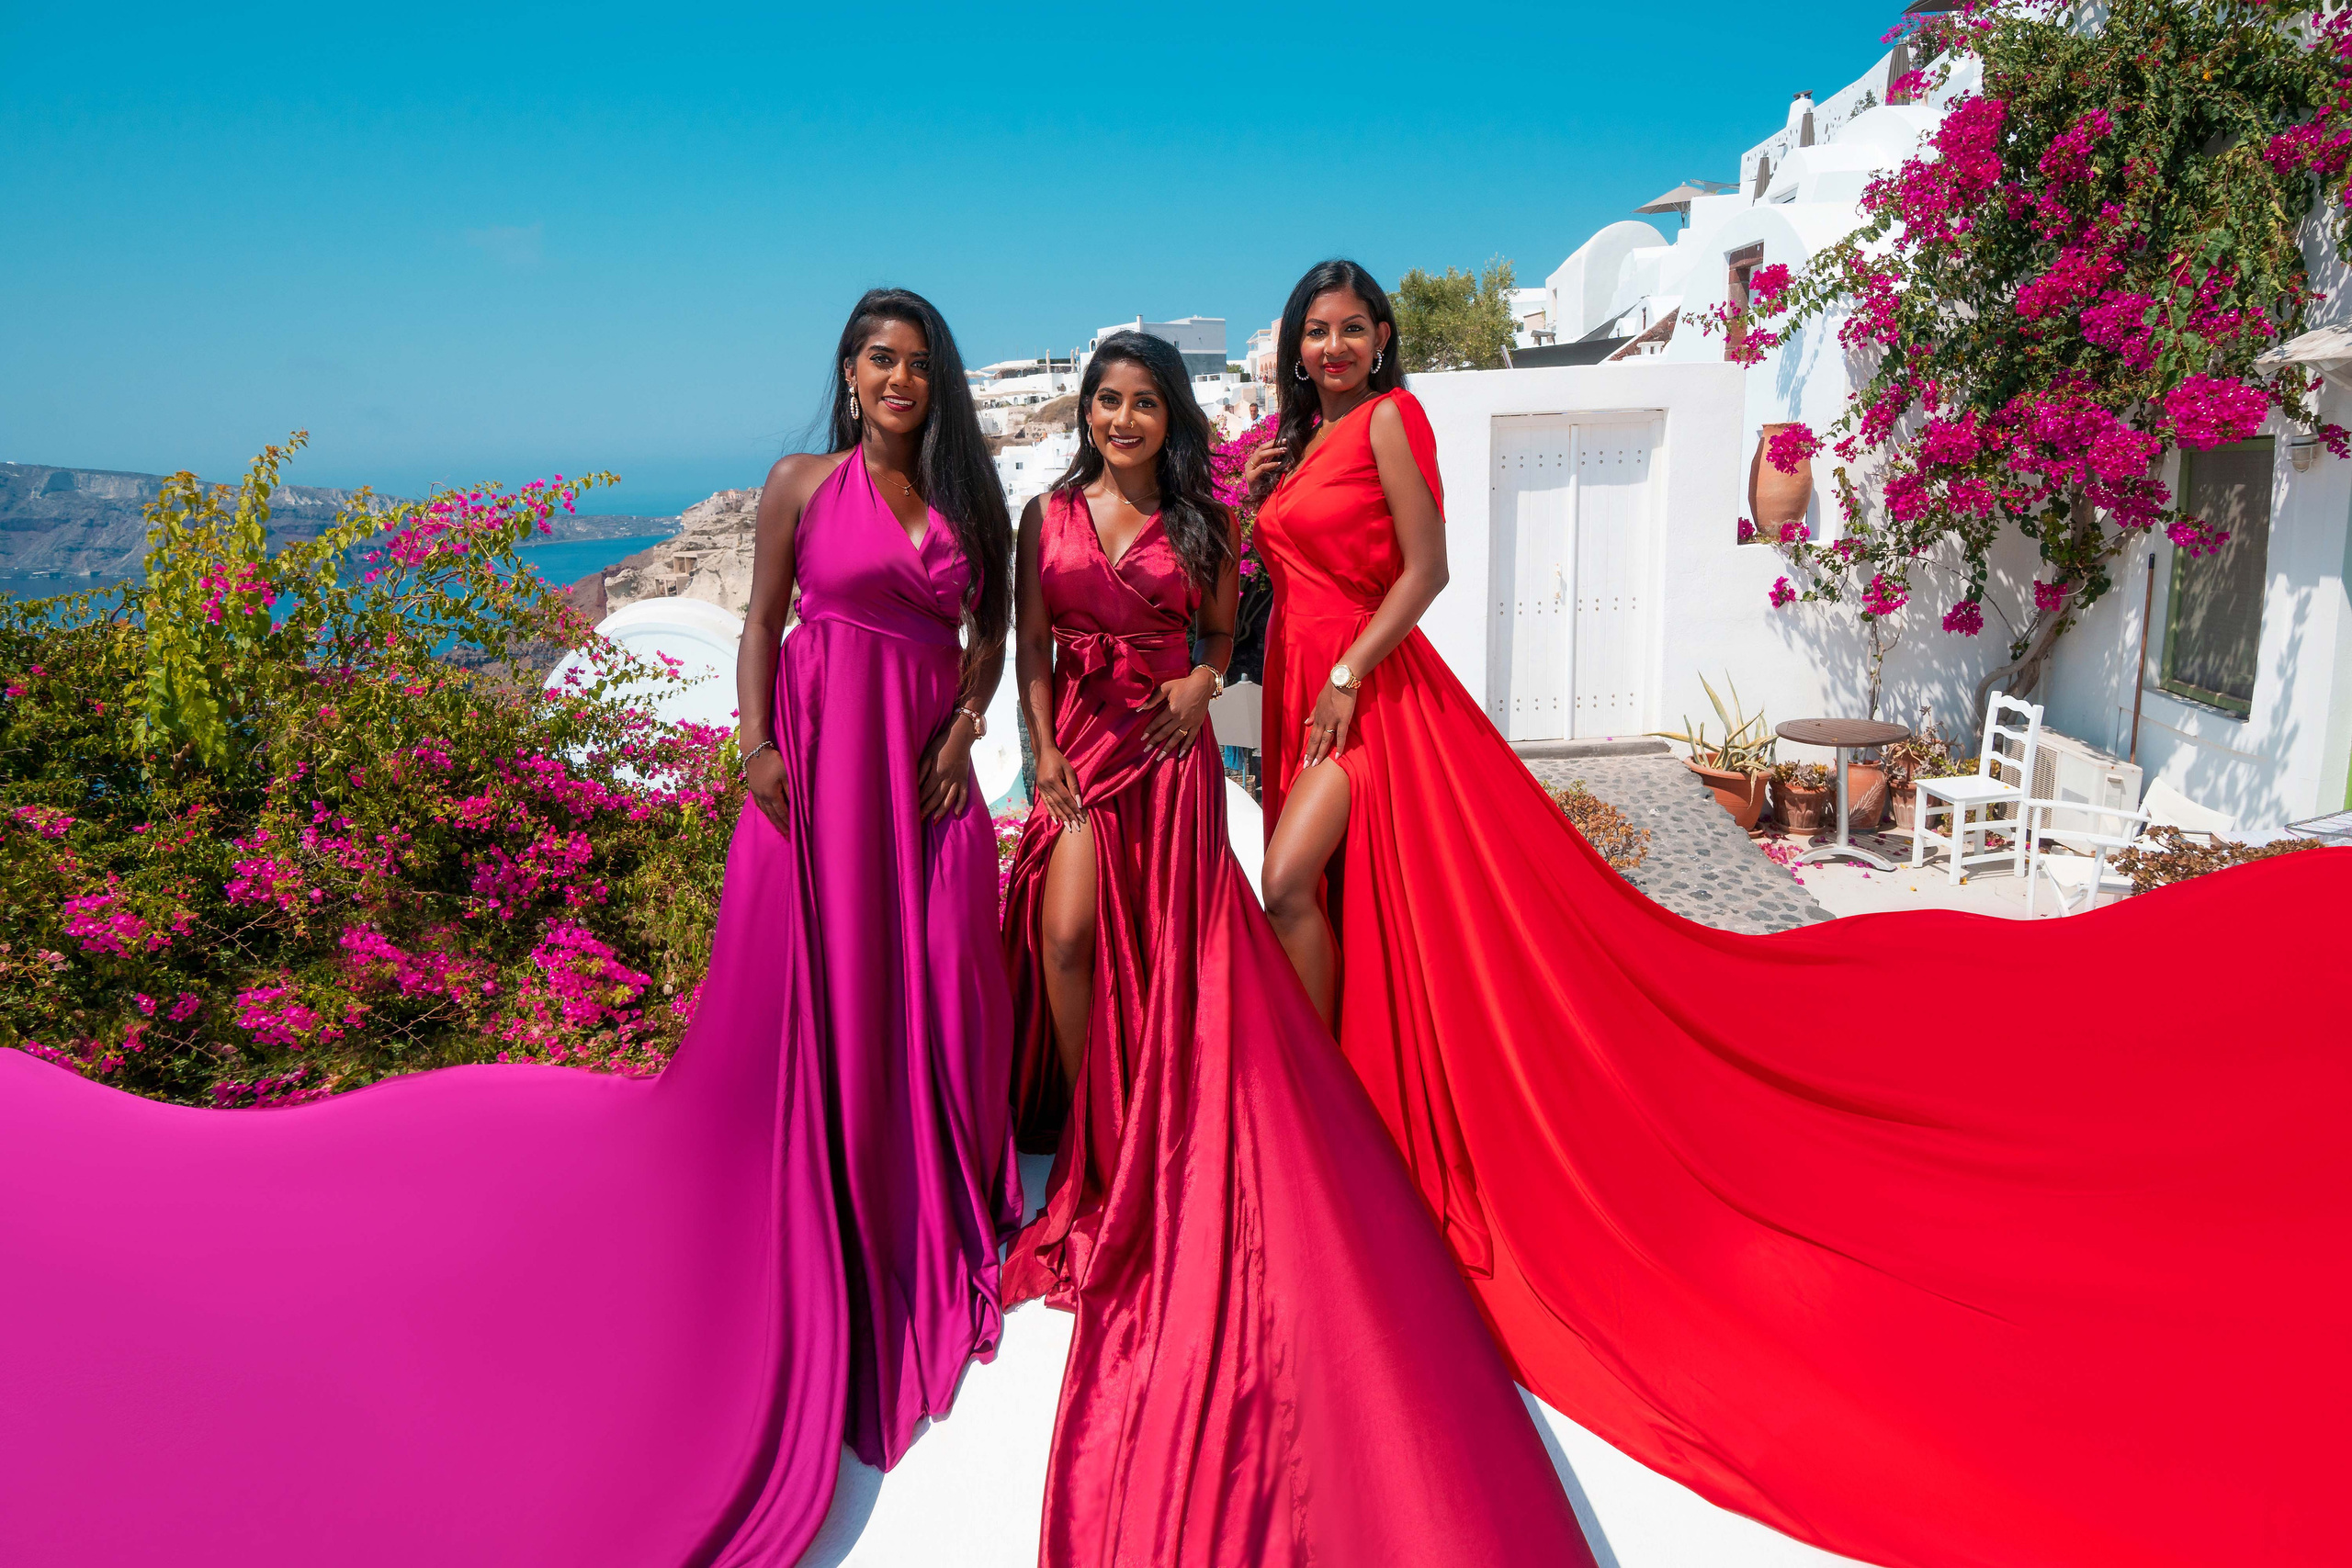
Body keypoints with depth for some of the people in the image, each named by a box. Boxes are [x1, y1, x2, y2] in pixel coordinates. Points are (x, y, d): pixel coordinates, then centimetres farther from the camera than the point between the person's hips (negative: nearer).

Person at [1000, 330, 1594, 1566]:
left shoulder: (1201, 525, 6)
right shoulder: (1049, 516, 6)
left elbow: (1222, 636, 13)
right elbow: (1031, 651, 3)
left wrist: (1201, 684, -9)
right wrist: (1046, 760, -8)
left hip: (1170, 757, -1)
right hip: (1078, 745, 1)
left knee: (1170, 954, 0)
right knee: (1068, 932, -12)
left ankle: (1151, 1165, 16)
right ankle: (1094, 1152, 6)